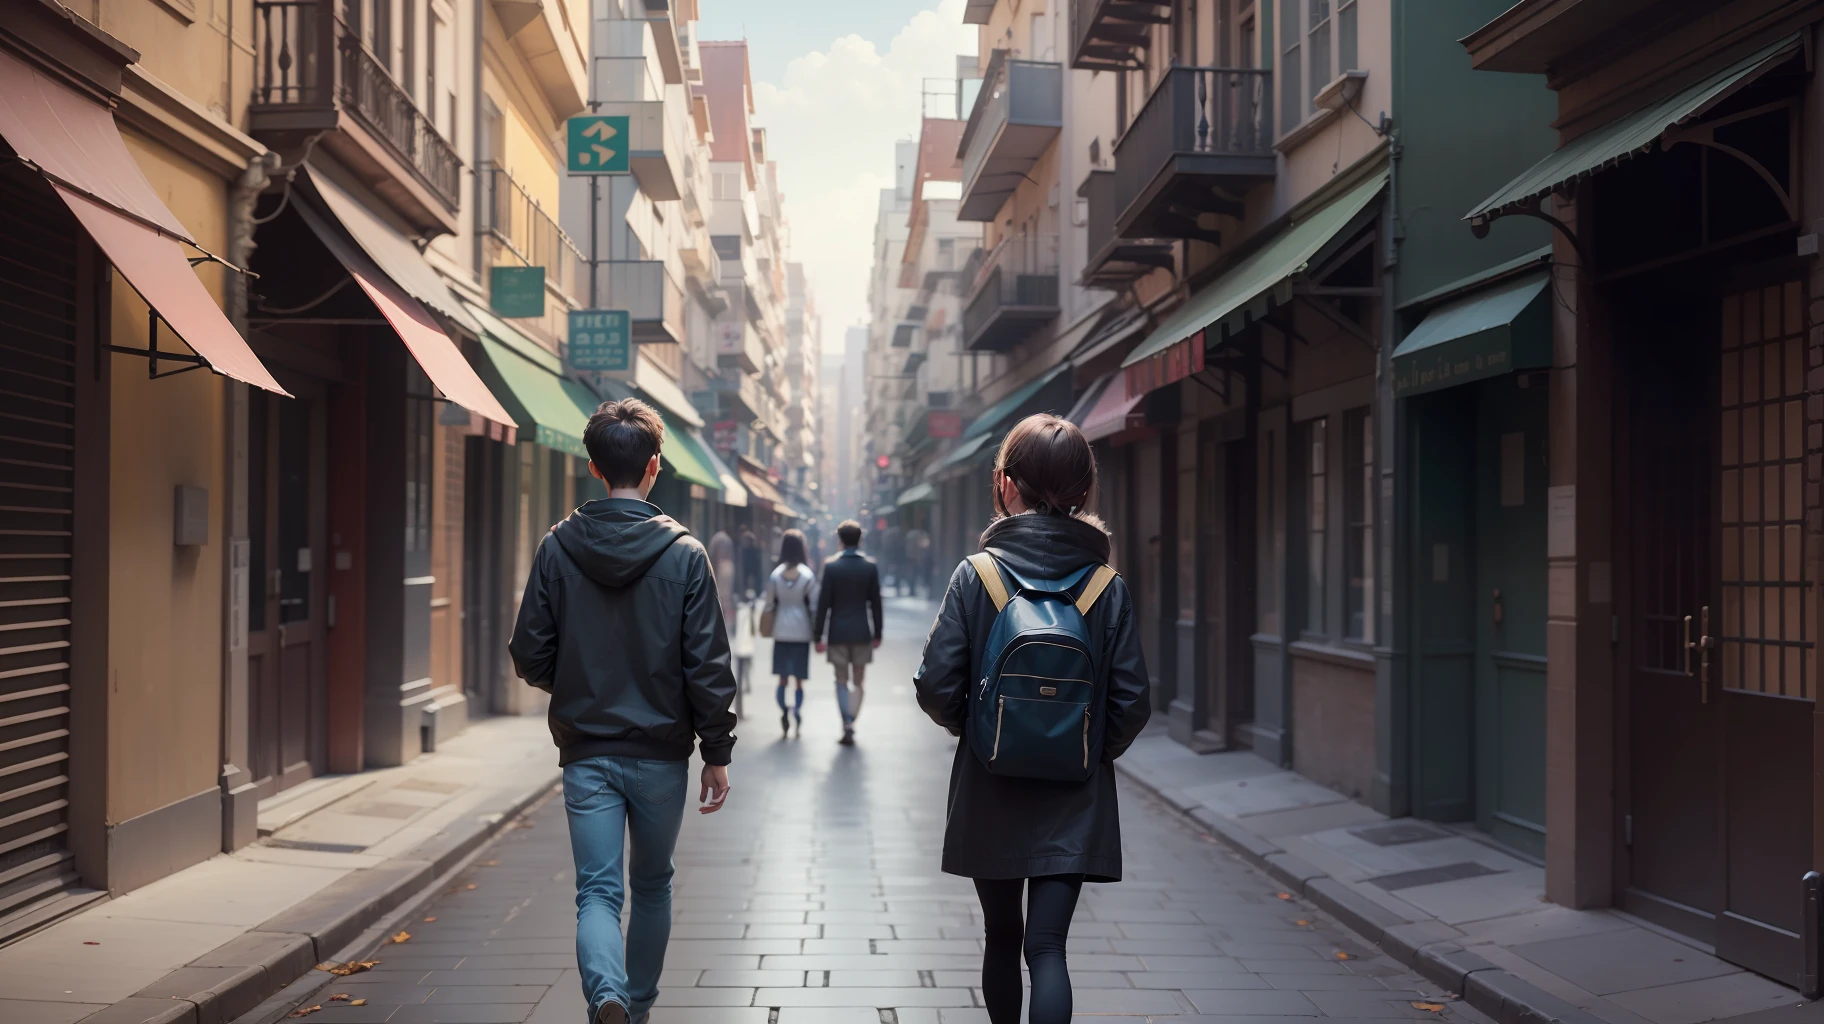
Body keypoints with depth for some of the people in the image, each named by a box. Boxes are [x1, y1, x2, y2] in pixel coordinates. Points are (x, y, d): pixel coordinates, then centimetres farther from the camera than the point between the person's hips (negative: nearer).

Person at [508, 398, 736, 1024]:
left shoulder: (557, 549, -4)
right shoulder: (684, 554, -8)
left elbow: (529, 658, -1)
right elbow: (708, 667, -9)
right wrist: (717, 753, 1)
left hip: (585, 751, 0)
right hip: (661, 750, 0)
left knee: (597, 890, 1)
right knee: (652, 886, 18)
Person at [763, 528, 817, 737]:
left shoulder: (775, 574, -3)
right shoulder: (807, 575, -6)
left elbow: (769, 604, 1)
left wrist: (771, 627, 15)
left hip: (781, 631, 1)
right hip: (801, 631, -1)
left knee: (782, 679, 9)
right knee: (799, 679, 6)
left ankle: (784, 713, -6)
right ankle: (798, 715, -6)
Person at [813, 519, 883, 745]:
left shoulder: (831, 566, -7)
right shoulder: (870, 566, -3)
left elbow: (824, 603, -7)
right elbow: (875, 602, 1)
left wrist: (818, 635, -2)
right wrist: (877, 633, 10)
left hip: (838, 632, -1)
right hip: (862, 632, 1)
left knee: (841, 682, 9)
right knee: (858, 682, 11)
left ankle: (847, 726, -2)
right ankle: (850, 723, -1)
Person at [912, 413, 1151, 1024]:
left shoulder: (975, 576, -9)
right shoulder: (1108, 586, -5)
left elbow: (936, 686, -11)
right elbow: (1132, 702, -7)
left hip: (990, 793, 0)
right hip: (1075, 799, 0)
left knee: (1001, 936, 18)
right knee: (1047, 944, 0)